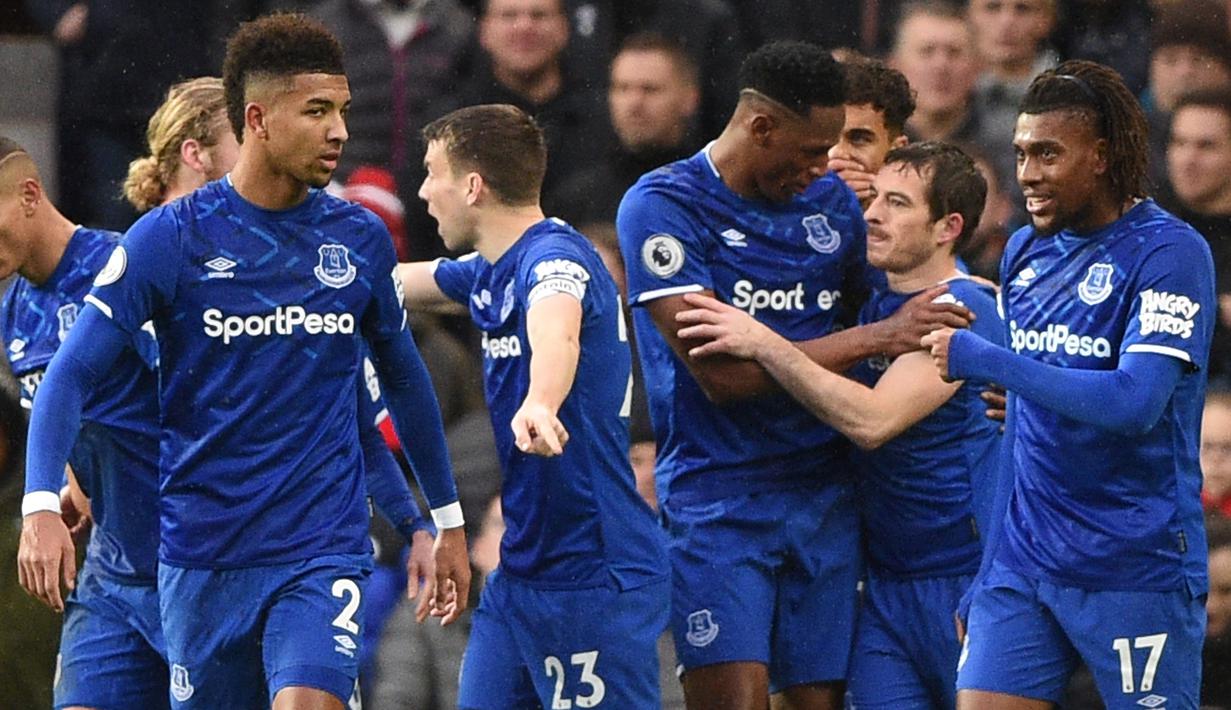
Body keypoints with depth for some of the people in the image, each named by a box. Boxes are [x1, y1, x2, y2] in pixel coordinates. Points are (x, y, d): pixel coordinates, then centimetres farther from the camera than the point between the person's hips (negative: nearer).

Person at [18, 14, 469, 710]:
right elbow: (72, 375, -7)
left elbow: (404, 378, 18)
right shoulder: (169, 239, -5)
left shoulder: (362, 239, 3)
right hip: (201, 558, 0)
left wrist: (449, 521, 23)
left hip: (325, 549, 0)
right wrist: (42, 506, -22)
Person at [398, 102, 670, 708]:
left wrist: (540, 405, -61)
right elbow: (401, 285, 32)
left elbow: (556, 334, -41)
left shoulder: (554, 257, -18)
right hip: (521, 571, 9)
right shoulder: (487, 273, 11)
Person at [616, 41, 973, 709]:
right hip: (717, 499, -5)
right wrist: (876, 338, -15)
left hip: (824, 497, 5)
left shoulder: (832, 202, 9)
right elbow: (721, 375, -17)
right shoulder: (663, 206, -9)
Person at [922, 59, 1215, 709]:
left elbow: (1136, 402, -23)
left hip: (1138, 571, -6)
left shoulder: (1169, 253, -11)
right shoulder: (1024, 251, 11)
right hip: (1024, 557, 6)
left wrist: (982, 360, -22)